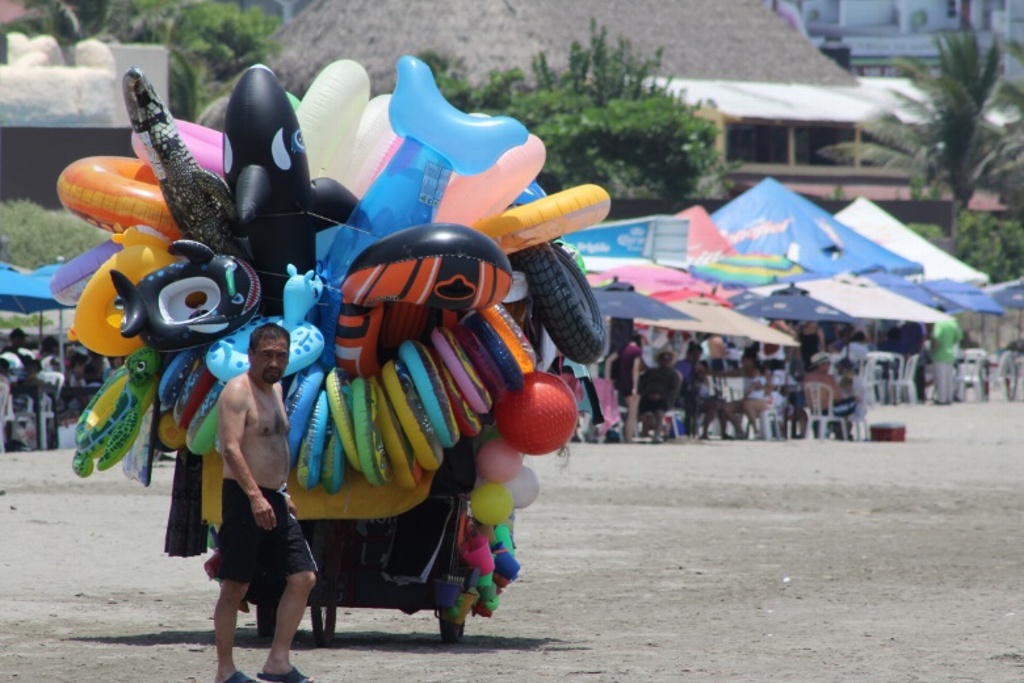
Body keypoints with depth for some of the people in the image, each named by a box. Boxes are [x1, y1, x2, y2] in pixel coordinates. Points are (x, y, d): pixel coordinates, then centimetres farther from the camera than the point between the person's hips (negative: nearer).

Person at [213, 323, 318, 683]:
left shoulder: (275, 390, 15)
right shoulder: (238, 392, -12)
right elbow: (231, 448, -24)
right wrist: (255, 496, -33)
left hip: (273, 499, 9)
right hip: (243, 499, -9)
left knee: (303, 578, 4)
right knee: (235, 586, -3)